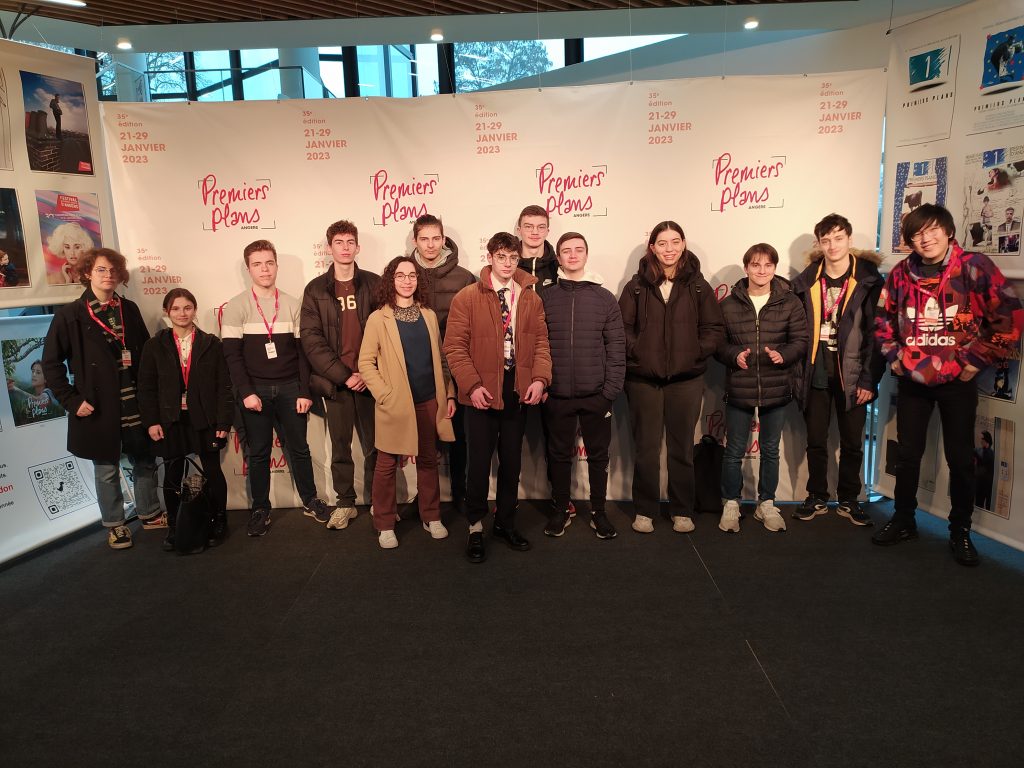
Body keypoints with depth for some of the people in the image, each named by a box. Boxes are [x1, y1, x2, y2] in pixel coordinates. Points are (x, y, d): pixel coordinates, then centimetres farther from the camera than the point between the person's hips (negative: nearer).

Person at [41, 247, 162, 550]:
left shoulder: (129, 309, 6)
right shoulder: (70, 315, -5)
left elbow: (146, 352, 9)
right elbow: (51, 362, -3)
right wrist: (72, 400, -9)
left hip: (135, 403, 3)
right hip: (98, 406, -3)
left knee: (145, 462, 13)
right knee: (107, 469, 9)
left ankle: (150, 514, 31)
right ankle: (114, 525, 25)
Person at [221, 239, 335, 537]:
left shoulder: (291, 305, 5)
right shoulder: (236, 307, -1)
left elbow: (302, 351, 4)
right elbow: (232, 354, -5)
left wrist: (304, 391, -2)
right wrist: (246, 392, -13)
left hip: (289, 388, 2)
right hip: (255, 390, -1)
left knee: (299, 447, 9)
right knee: (259, 452, 7)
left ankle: (310, 501, 23)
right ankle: (260, 510, 19)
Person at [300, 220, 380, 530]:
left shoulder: (373, 283, 3)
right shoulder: (315, 289, 3)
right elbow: (311, 340, -4)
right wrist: (344, 375, -12)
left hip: (370, 379, 0)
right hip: (334, 382, 0)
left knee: (375, 446, 6)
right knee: (340, 448, 10)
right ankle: (346, 503, 24)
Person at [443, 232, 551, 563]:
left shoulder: (531, 298, 8)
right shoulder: (466, 297, -3)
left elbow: (541, 342, 6)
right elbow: (454, 345, -7)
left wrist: (539, 378, -9)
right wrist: (472, 385, -16)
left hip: (519, 390, 4)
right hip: (483, 391, -3)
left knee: (512, 460, 13)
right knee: (480, 461, 2)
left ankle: (506, 523, 29)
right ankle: (476, 528, 19)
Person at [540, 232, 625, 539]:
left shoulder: (605, 298, 3)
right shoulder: (545, 298, 3)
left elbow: (616, 347, 0)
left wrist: (612, 389, -6)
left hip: (596, 396, 0)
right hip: (556, 396, 0)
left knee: (598, 455, 10)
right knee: (559, 455, 11)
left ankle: (598, 512, 25)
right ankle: (560, 510, 26)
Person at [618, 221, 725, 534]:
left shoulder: (698, 285, 4)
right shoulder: (637, 285, 1)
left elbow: (715, 328, 5)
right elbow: (622, 327, 0)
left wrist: (696, 353, -6)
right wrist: (636, 352, -11)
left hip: (686, 379, 1)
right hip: (643, 378, -1)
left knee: (682, 448, 9)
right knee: (646, 447, 7)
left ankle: (682, 510, 23)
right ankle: (644, 510, 20)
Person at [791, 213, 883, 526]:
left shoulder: (868, 280, -3)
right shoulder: (807, 282, 3)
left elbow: (875, 333, -6)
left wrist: (869, 380, -10)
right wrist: (798, 374, -2)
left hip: (852, 377, -1)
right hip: (816, 375, 2)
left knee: (852, 442, 9)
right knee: (816, 441, 9)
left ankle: (849, 500, 26)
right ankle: (817, 498, 24)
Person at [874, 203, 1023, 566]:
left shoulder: (974, 267, -9)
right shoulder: (900, 274, 1)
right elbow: (883, 320, 15)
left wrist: (978, 361, -8)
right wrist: (894, 357, 6)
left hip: (957, 380, -3)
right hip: (912, 379, 3)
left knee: (961, 459, 5)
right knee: (908, 455, 11)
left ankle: (960, 532, 22)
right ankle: (903, 521, 27)